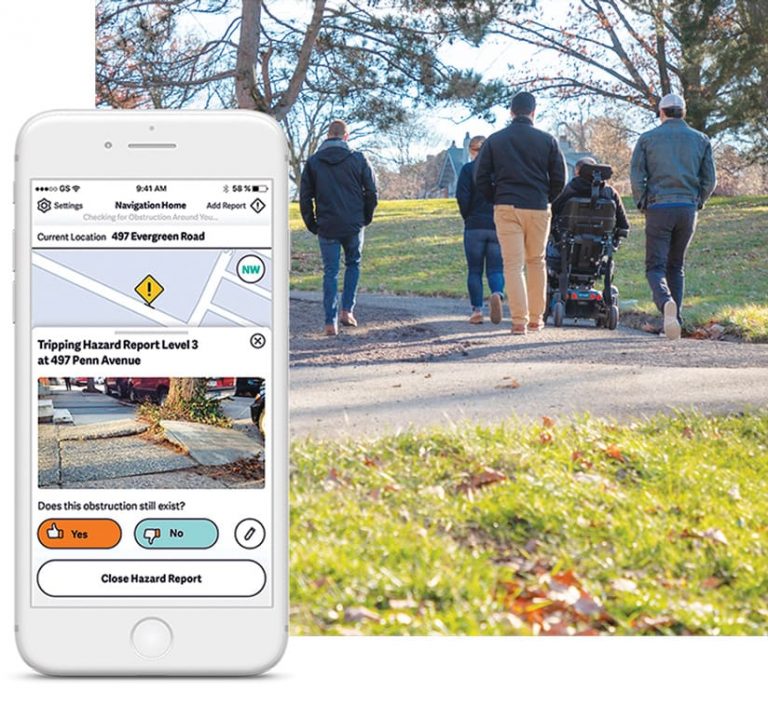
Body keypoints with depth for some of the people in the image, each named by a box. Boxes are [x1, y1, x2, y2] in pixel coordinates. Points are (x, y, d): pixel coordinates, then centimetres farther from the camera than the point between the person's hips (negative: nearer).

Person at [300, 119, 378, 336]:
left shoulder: (313, 162, 1)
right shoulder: (358, 159, -2)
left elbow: (305, 197, 2)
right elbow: (371, 192, 0)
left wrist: (312, 225, 11)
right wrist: (366, 218, 14)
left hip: (327, 227, 0)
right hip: (354, 226, 0)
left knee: (330, 272, 5)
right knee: (353, 264, 21)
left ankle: (331, 322, -1)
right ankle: (347, 310, 11)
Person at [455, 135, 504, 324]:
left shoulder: (468, 169, -2)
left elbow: (462, 197, -9)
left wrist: (467, 217, 7)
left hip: (475, 226, -1)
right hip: (498, 226, 1)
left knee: (474, 271, 7)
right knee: (496, 269, 4)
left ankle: (477, 310, 1)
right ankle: (497, 294, -26)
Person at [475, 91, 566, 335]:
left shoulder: (495, 140, 4)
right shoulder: (547, 140, 2)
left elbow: (481, 177, 2)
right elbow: (559, 178, 2)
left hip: (506, 208, 0)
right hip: (538, 209, 0)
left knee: (513, 265, -2)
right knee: (537, 263, 14)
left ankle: (519, 320, -10)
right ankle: (536, 319, 16)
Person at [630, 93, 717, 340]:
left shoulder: (647, 139, 3)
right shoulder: (700, 140, 8)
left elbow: (636, 176, -4)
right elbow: (710, 179, 4)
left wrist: (642, 204, 7)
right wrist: (697, 203, 16)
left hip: (658, 208, -3)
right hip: (688, 209, 3)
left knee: (655, 267, -2)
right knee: (676, 266, 15)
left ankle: (666, 302, -34)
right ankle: (674, 322, 9)